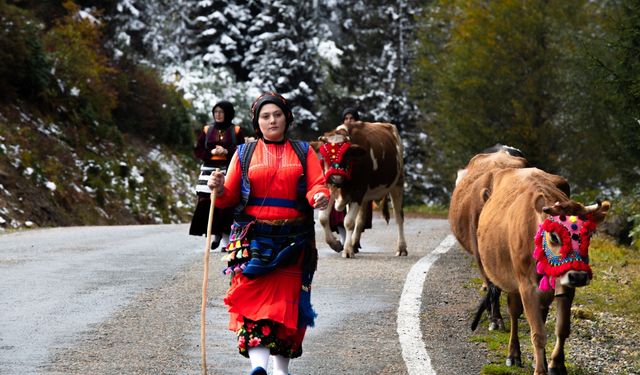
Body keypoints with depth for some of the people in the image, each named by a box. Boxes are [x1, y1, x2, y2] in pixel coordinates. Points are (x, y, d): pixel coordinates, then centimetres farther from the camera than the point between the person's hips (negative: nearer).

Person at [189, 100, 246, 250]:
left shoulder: (236, 131, 6)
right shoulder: (207, 130, 12)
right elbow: (197, 151, 8)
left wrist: (226, 152, -14)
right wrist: (212, 152, -9)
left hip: (229, 170, -2)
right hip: (209, 170, 2)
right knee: (205, 203, -5)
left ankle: (226, 239, -2)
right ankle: (216, 234, 13)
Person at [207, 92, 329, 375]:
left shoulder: (303, 152, 12)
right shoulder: (245, 153, 12)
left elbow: (317, 186, 1)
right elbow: (230, 197, 8)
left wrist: (320, 197, -22)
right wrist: (219, 190, -14)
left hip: (292, 241, 1)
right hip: (252, 239, -1)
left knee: (288, 300, 1)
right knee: (253, 297, -17)